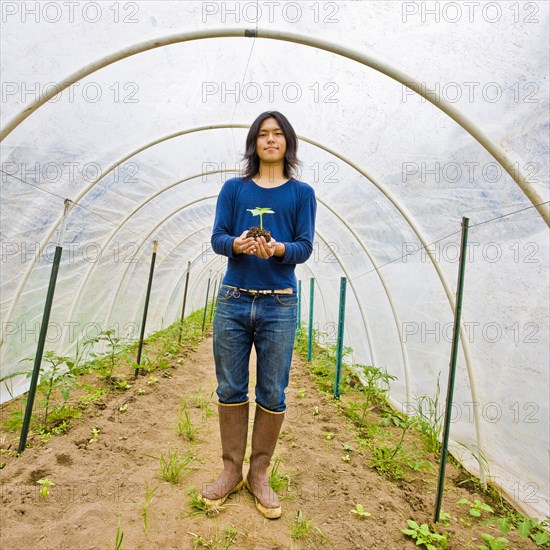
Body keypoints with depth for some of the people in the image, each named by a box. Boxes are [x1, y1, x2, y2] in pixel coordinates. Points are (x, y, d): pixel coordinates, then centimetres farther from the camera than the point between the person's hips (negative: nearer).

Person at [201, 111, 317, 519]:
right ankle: (231, 470, 28)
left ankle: (259, 474, 25)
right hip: (233, 301, 2)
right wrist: (238, 244, -20)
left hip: (279, 305, -1)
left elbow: (305, 247, -1)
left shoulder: (301, 193, 7)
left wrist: (278, 249, -23)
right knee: (230, 389, 8)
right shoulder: (234, 188, 10)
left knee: (273, 394, 5)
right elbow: (217, 238, 3)